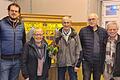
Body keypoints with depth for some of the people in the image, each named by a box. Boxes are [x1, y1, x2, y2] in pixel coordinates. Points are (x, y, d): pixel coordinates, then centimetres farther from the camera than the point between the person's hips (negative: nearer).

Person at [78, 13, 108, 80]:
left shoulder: (103, 31, 3)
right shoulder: (83, 31, -1)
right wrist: (80, 59, -2)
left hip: (99, 62, 2)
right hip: (87, 61, -2)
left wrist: (105, 61, 2)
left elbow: (106, 47, 5)